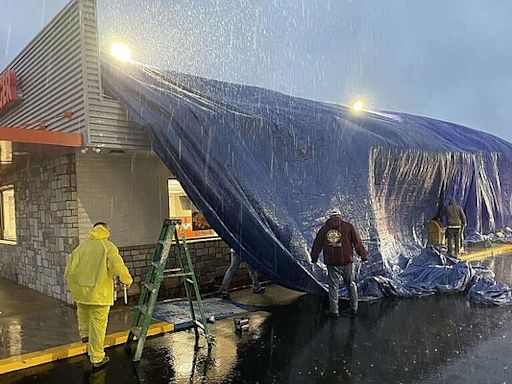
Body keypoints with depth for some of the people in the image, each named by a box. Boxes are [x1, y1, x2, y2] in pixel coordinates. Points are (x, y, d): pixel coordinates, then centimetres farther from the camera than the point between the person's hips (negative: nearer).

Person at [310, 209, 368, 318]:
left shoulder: (323, 229, 6)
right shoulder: (348, 226, 1)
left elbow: (317, 245, 11)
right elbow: (357, 242, 1)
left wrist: (314, 258, 23)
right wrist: (363, 256, 9)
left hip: (331, 262, 1)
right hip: (347, 260, 0)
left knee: (333, 286, 6)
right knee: (351, 284, 13)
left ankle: (334, 311, 9)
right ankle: (354, 308, 21)